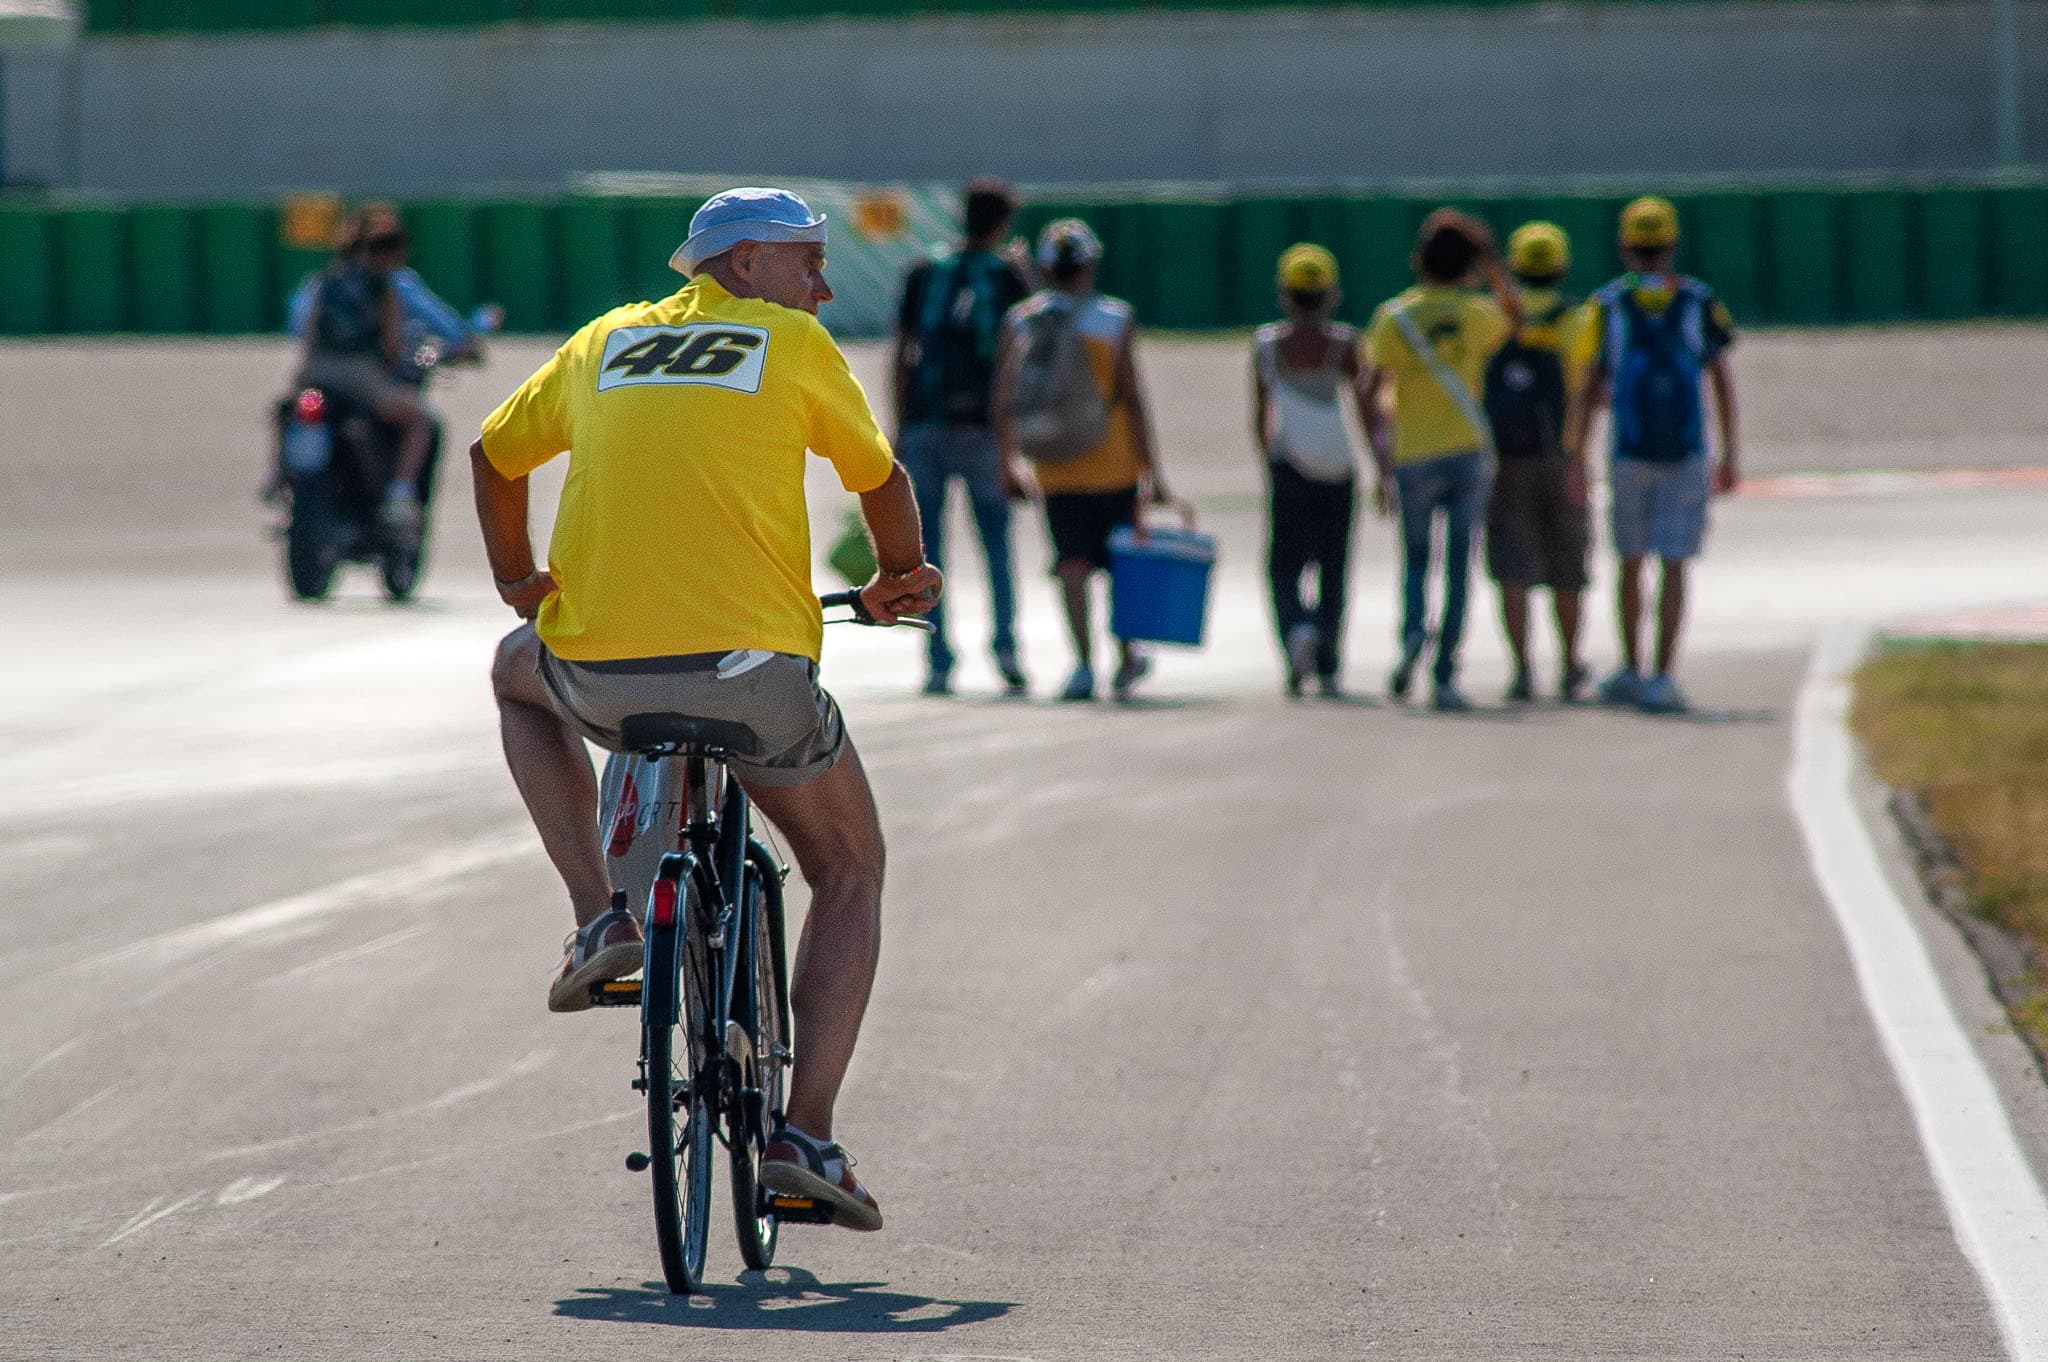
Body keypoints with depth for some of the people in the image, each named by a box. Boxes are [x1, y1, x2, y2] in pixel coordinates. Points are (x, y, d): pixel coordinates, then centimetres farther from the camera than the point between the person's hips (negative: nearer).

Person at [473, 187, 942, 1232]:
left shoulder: (603, 344, 18)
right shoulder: (794, 345, 8)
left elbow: (493, 455, 31)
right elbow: (880, 479, 20)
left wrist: (517, 579, 47)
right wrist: (899, 580, 40)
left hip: (600, 672, 3)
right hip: (752, 673, -2)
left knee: (519, 673, 38)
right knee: (850, 873, 21)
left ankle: (601, 921, 21)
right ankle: (804, 1137, 7)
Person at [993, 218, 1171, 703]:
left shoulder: (1018, 320, 2)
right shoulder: (1114, 319, -5)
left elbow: (1002, 399, 2)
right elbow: (1132, 399, -8)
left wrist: (1008, 462, 13)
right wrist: (1151, 471, -5)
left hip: (1055, 469, 1)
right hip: (1113, 463, -1)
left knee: (1073, 562, 0)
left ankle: (1084, 661, -16)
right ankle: (1126, 659, 23)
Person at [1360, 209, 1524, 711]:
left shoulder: (1394, 317, -4)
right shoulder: (1478, 315, -2)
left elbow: (1371, 394, -8)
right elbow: (1514, 318, 23)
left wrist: (1381, 461, -2)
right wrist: (1493, 266, 21)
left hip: (1414, 457, 0)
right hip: (1469, 452, 0)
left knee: (1416, 558, 16)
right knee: (1459, 566, 3)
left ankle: (1413, 632, -13)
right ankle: (1445, 678, -2)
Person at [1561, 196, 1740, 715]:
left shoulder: (1608, 305, 0)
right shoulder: (1699, 301, 2)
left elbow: (1590, 388, -1)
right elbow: (1722, 381, 4)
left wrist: (1576, 458, 1)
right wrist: (1730, 457, 8)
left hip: (1629, 453, 0)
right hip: (1686, 453, 0)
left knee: (1631, 561, 15)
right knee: (1674, 567, -1)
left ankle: (1631, 672, 22)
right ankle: (1662, 679, -8)